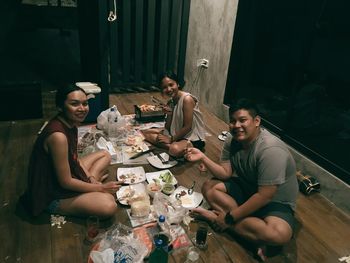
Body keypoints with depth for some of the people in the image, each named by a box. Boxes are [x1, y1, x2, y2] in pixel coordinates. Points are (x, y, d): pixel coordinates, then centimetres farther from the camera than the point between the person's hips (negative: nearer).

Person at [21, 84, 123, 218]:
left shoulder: (71, 123, -3)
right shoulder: (58, 136, -31)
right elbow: (66, 182, -25)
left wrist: (90, 178, -1)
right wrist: (100, 188, -15)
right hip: (52, 195, -10)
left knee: (105, 155, 19)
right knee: (109, 206, -27)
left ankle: (87, 188, 4)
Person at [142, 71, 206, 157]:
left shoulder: (187, 99, -20)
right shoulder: (170, 102, 3)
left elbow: (187, 127, -19)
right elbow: (167, 128, 4)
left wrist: (171, 139, -13)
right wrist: (169, 115, -14)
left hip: (193, 138, -8)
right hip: (177, 134, 8)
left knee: (175, 149, -40)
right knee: (146, 132, 2)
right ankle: (171, 145, -10)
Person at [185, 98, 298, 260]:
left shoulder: (271, 150, -30)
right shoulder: (232, 140, -6)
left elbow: (264, 196, -29)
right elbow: (226, 173, -7)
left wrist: (229, 217, -25)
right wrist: (203, 158, -24)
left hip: (275, 201, -6)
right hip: (247, 188, 6)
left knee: (280, 234, -36)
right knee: (209, 187, -12)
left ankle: (216, 216, -19)